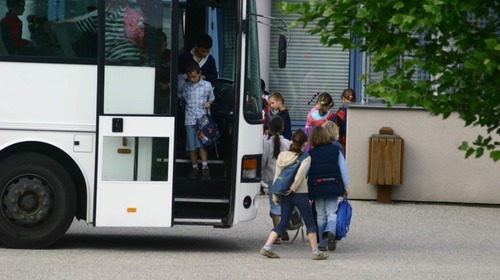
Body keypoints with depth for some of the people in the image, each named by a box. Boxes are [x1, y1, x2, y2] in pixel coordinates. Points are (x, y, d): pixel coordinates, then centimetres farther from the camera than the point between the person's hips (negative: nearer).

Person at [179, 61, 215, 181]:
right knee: (191, 146, 3)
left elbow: (212, 98, 14)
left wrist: (209, 103, -5)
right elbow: (182, 97, 18)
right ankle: (195, 168, 13)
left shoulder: (207, 85, 4)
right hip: (189, 120, 3)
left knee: (201, 144, -12)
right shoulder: (186, 86, 9)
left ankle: (205, 168, -8)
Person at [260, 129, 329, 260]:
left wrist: (275, 196, 11)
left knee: (283, 223, 11)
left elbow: (277, 176, 7)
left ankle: (267, 247, -1)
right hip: (300, 194, -5)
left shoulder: (282, 156, 7)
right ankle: (316, 252, 8)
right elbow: (301, 173, -22)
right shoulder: (305, 158, -6)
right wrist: (293, 188, -12)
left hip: (284, 194, 5)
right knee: (310, 223, 7)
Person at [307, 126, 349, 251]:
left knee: (320, 216, 10)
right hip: (333, 188, 0)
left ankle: (323, 243, 9)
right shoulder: (336, 150, 1)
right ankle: (331, 232, -26)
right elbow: (343, 169, 1)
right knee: (332, 213, 5)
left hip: (317, 188, 0)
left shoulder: (310, 154, -1)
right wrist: (346, 186, 8)